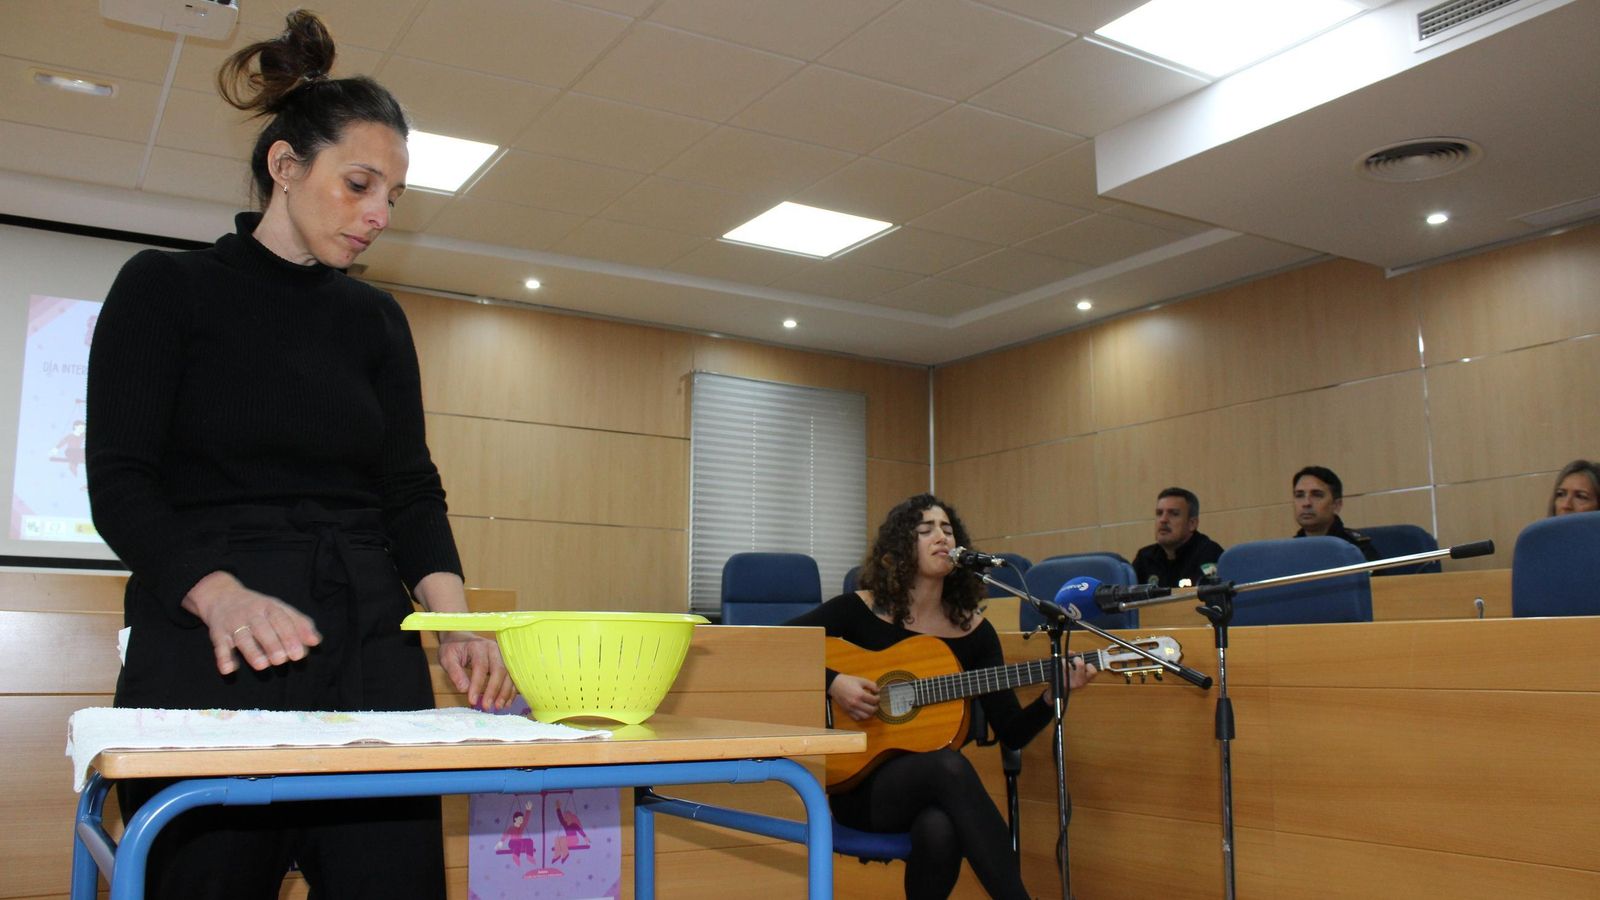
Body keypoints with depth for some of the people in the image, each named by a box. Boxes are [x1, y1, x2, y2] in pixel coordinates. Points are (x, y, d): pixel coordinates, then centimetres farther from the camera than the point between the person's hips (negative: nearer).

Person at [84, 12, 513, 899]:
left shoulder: (376, 319, 15)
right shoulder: (165, 288, 4)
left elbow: (410, 486, 9)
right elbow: (120, 483, -5)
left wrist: (452, 619, -9)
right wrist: (219, 594, -23)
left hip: (370, 654, 3)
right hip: (207, 659, -3)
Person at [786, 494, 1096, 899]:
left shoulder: (974, 631, 6)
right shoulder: (861, 610, -1)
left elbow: (1012, 732, 4)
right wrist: (832, 682, -20)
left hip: (935, 790, 2)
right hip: (860, 781, -2)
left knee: (939, 830, -36)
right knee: (949, 764, -35)